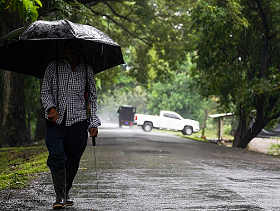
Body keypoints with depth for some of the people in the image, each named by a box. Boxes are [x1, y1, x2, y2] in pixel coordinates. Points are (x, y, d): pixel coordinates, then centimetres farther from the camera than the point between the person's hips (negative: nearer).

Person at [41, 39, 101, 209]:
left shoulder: (87, 70, 8)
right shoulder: (54, 67, 5)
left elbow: (93, 97, 11)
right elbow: (45, 91, 6)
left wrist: (94, 123, 3)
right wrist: (51, 107, -14)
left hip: (78, 122, 1)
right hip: (55, 121, -1)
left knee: (73, 161, 3)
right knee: (56, 157, -17)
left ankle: (66, 193, 23)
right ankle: (60, 197, -16)